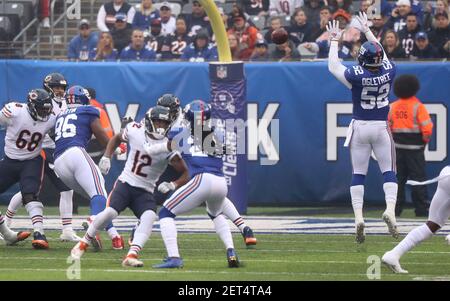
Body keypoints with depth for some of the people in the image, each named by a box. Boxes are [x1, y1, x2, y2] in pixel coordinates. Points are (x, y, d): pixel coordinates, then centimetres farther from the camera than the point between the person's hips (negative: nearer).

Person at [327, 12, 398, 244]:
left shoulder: (357, 76, -17)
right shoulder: (388, 71, -9)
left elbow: (333, 66, -1)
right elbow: (381, 54, 13)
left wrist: (334, 40, 10)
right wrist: (367, 31, 25)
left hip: (360, 127, -1)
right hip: (381, 127, 1)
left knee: (358, 173, 6)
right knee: (389, 171, 7)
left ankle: (358, 216, -7)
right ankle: (390, 209, -15)